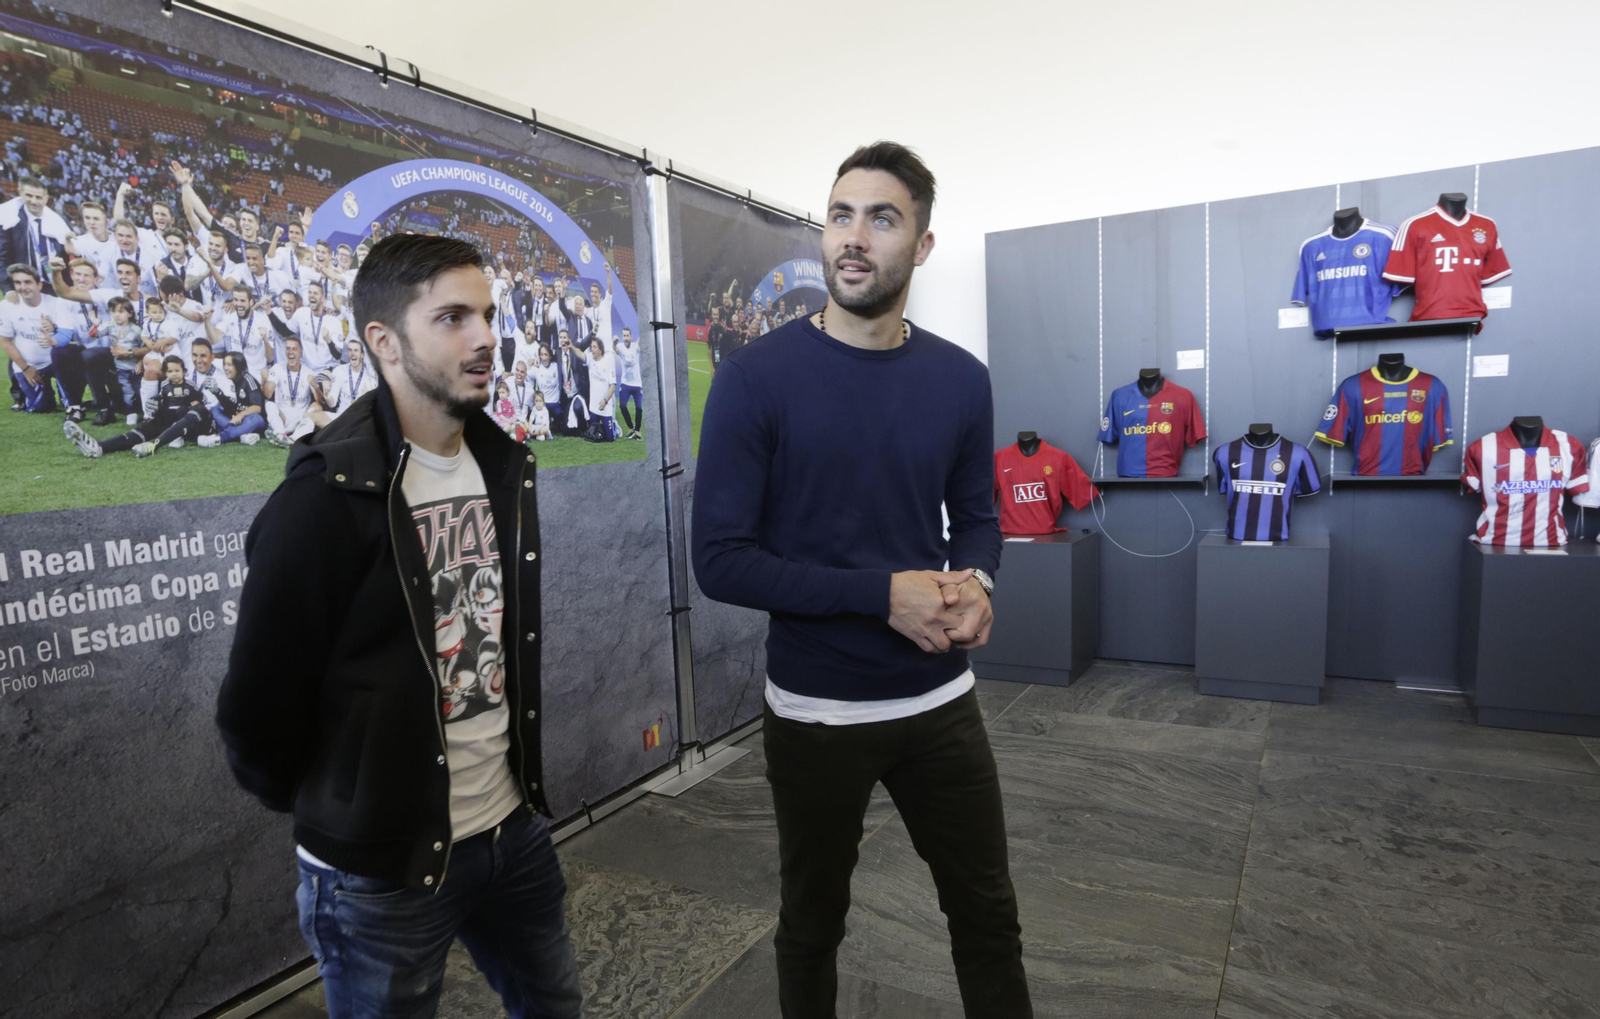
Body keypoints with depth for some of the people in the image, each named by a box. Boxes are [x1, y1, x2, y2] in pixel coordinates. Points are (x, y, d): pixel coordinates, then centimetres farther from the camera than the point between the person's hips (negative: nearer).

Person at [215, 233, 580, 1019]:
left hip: (515, 827, 6)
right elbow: (258, 702, -14)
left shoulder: (506, 467, 2)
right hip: (379, 868, -6)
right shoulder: (328, 495, -19)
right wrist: (329, 811, 0)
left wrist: (519, 769, 11)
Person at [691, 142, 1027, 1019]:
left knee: (988, 919, 19)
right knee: (812, 927, 20)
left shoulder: (961, 380, -1)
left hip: (942, 701, 3)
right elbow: (720, 559, -15)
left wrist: (977, 583, -13)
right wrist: (884, 594, -23)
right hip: (816, 712, -3)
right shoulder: (756, 378, -14)